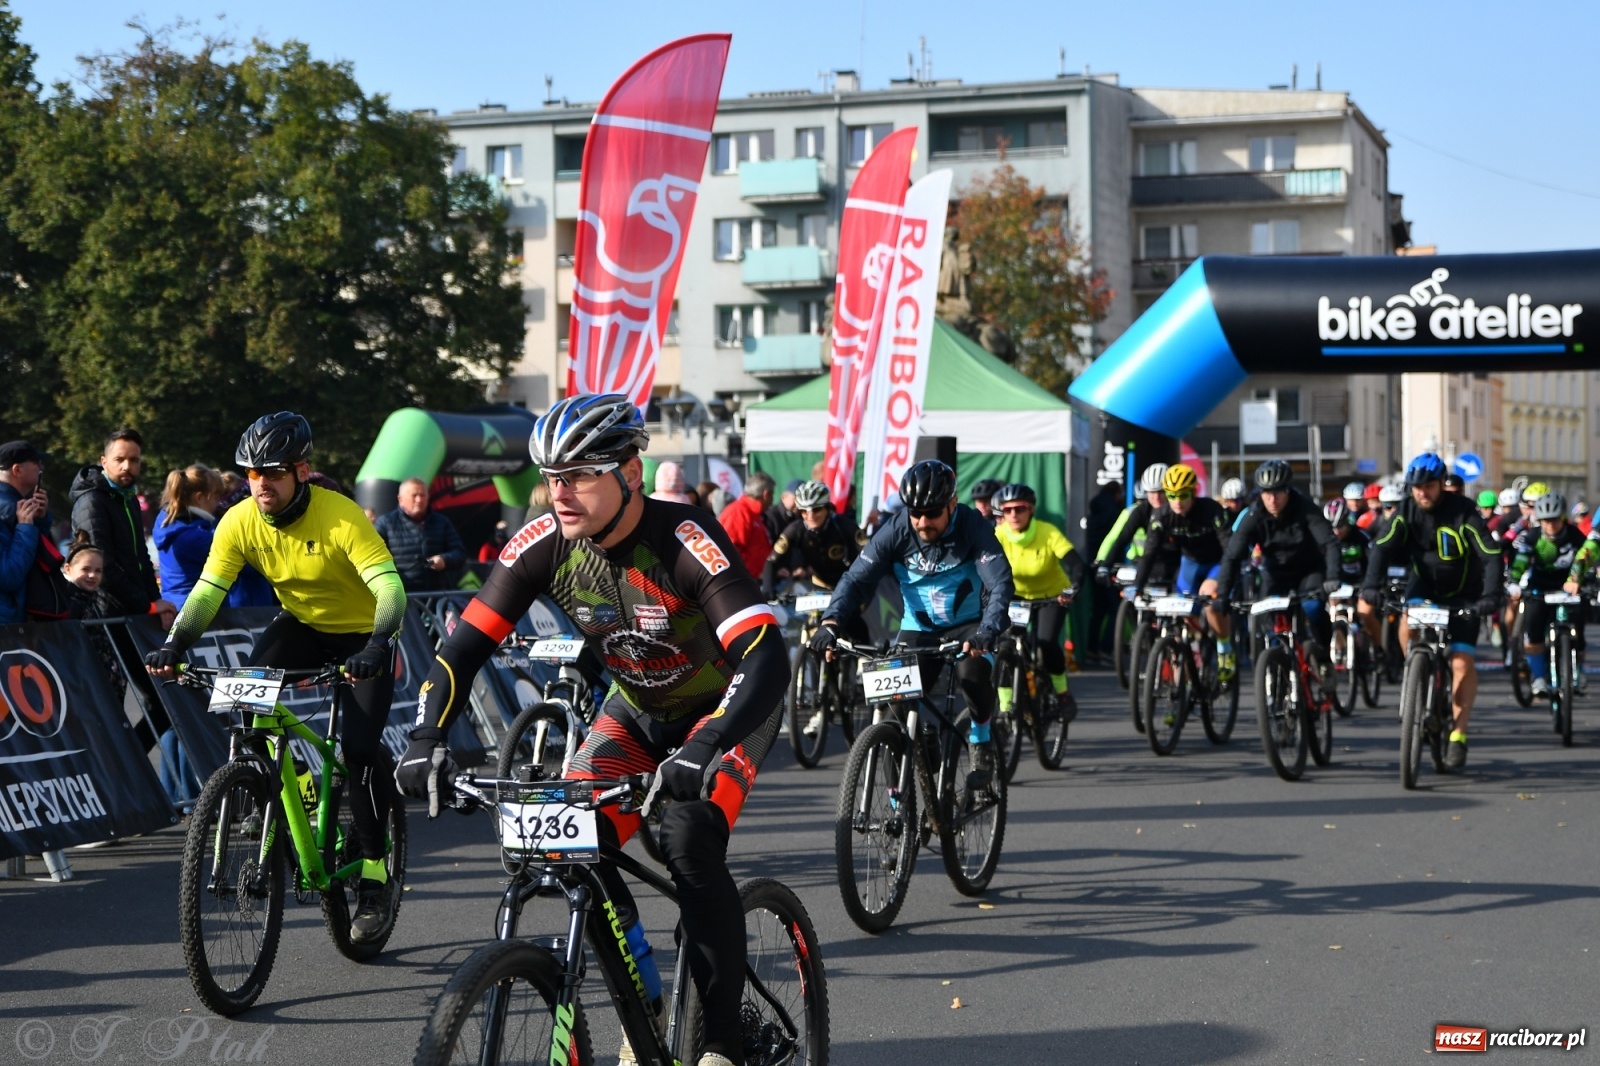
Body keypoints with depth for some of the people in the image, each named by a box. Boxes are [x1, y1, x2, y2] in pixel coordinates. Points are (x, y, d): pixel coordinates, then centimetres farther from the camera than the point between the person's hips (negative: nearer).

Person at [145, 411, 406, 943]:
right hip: (301, 624, 4)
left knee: (360, 748, -18)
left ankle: (375, 875, -4)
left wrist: (376, 646, -53)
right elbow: (207, 591, -18)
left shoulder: (340, 517, -29)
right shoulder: (240, 521, -15)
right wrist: (174, 645, -35)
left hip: (361, 635, -4)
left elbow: (391, 588, -36)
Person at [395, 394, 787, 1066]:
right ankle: (644, 1009, 5)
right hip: (637, 711, 5)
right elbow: (465, 646, -15)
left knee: (689, 840, -29)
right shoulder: (543, 545, -18)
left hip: (727, 707, -5)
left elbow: (767, 659, -41)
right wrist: (427, 740, -32)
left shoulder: (686, 542, -32)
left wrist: (702, 750, -56)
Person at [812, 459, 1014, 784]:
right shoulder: (896, 531, -14)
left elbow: (1000, 583, -29)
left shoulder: (973, 527, -20)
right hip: (918, 628, 2)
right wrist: (830, 623, -34)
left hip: (969, 625, -2)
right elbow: (857, 578, -16)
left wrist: (988, 631, -47)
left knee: (973, 672, -33)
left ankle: (981, 743, -5)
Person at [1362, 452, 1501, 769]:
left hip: (1462, 594, -2)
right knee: (1408, 628, -29)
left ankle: (1458, 735, -4)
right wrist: (1371, 584, -39)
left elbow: (1491, 555, -27)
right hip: (1425, 584, 2)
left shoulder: (1463, 512, -22)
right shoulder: (1406, 512, -13)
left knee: (1462, 662, -11)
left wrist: (1490, 594, -43)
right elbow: (1382, 547, -22)